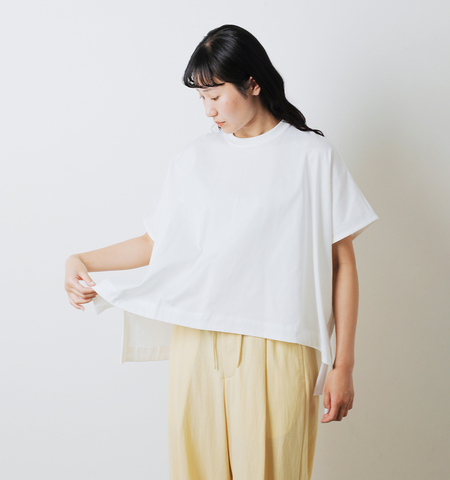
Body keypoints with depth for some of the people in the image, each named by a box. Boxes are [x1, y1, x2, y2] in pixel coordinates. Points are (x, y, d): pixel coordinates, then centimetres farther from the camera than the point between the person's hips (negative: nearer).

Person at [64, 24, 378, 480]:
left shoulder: (313, 156, 2)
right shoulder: (193, 158, 12)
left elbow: (342, 262, 1)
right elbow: (156, 242, 15)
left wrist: (343, 364, -1)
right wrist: (81, 260, 1)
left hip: (275, 353, -3)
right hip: (196, 345, 3)